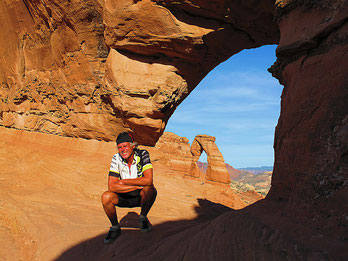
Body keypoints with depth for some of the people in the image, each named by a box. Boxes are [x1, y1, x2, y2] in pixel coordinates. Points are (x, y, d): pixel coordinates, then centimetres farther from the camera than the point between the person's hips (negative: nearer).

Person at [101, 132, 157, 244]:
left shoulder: (143, 154, -17)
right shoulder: (116, 158, -12)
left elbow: (148, 180, -31)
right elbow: (111, 186, -20)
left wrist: (125, 181, -22)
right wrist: (138, 186, -26)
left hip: (141, 196, -2)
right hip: (124, 197, 2)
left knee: (150, 190, -34)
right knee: (106, 197, -25)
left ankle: (143, 217, -4)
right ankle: (115, 227, 1)